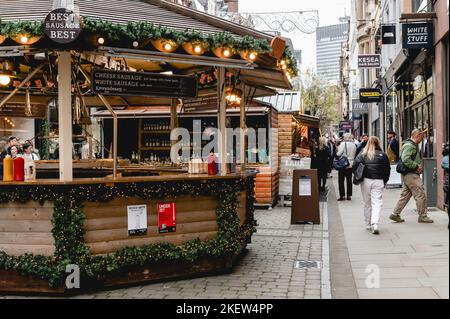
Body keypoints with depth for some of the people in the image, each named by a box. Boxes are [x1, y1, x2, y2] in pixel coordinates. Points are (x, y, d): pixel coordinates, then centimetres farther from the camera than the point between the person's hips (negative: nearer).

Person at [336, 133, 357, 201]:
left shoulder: (343, 144, -14)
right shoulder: (353, 145, 3)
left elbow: (339, 154, -17)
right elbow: (354, 154, 12)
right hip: (351, 165, 5)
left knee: (341, 181, 3)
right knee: (349, 180, 11)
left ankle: (342, 196, 2)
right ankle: (349, 195, 13)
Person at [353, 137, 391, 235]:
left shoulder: (363, 154, 0)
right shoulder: (382, 155, 0)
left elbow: (355, 165, -8)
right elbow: (387, 169, 2)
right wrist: (385, 181, 13)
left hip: (366, 181, 1)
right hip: (378, 181, -1)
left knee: (367, 203, 12)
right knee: (377, 203, -2)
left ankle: (368, 225, 19)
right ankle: (374, 224, -18)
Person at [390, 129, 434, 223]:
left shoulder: (413, 145, 19)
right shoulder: (409, 146, -16)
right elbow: (405, 160, -28)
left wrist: (419, 166, 10)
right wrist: (416, 166, -20)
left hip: (407, 175, 11)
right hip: (411, 174, -11)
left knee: (405, 195, 13)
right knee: (421, 195, -4)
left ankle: (395, 214, 15)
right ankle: (422, 216, 5)